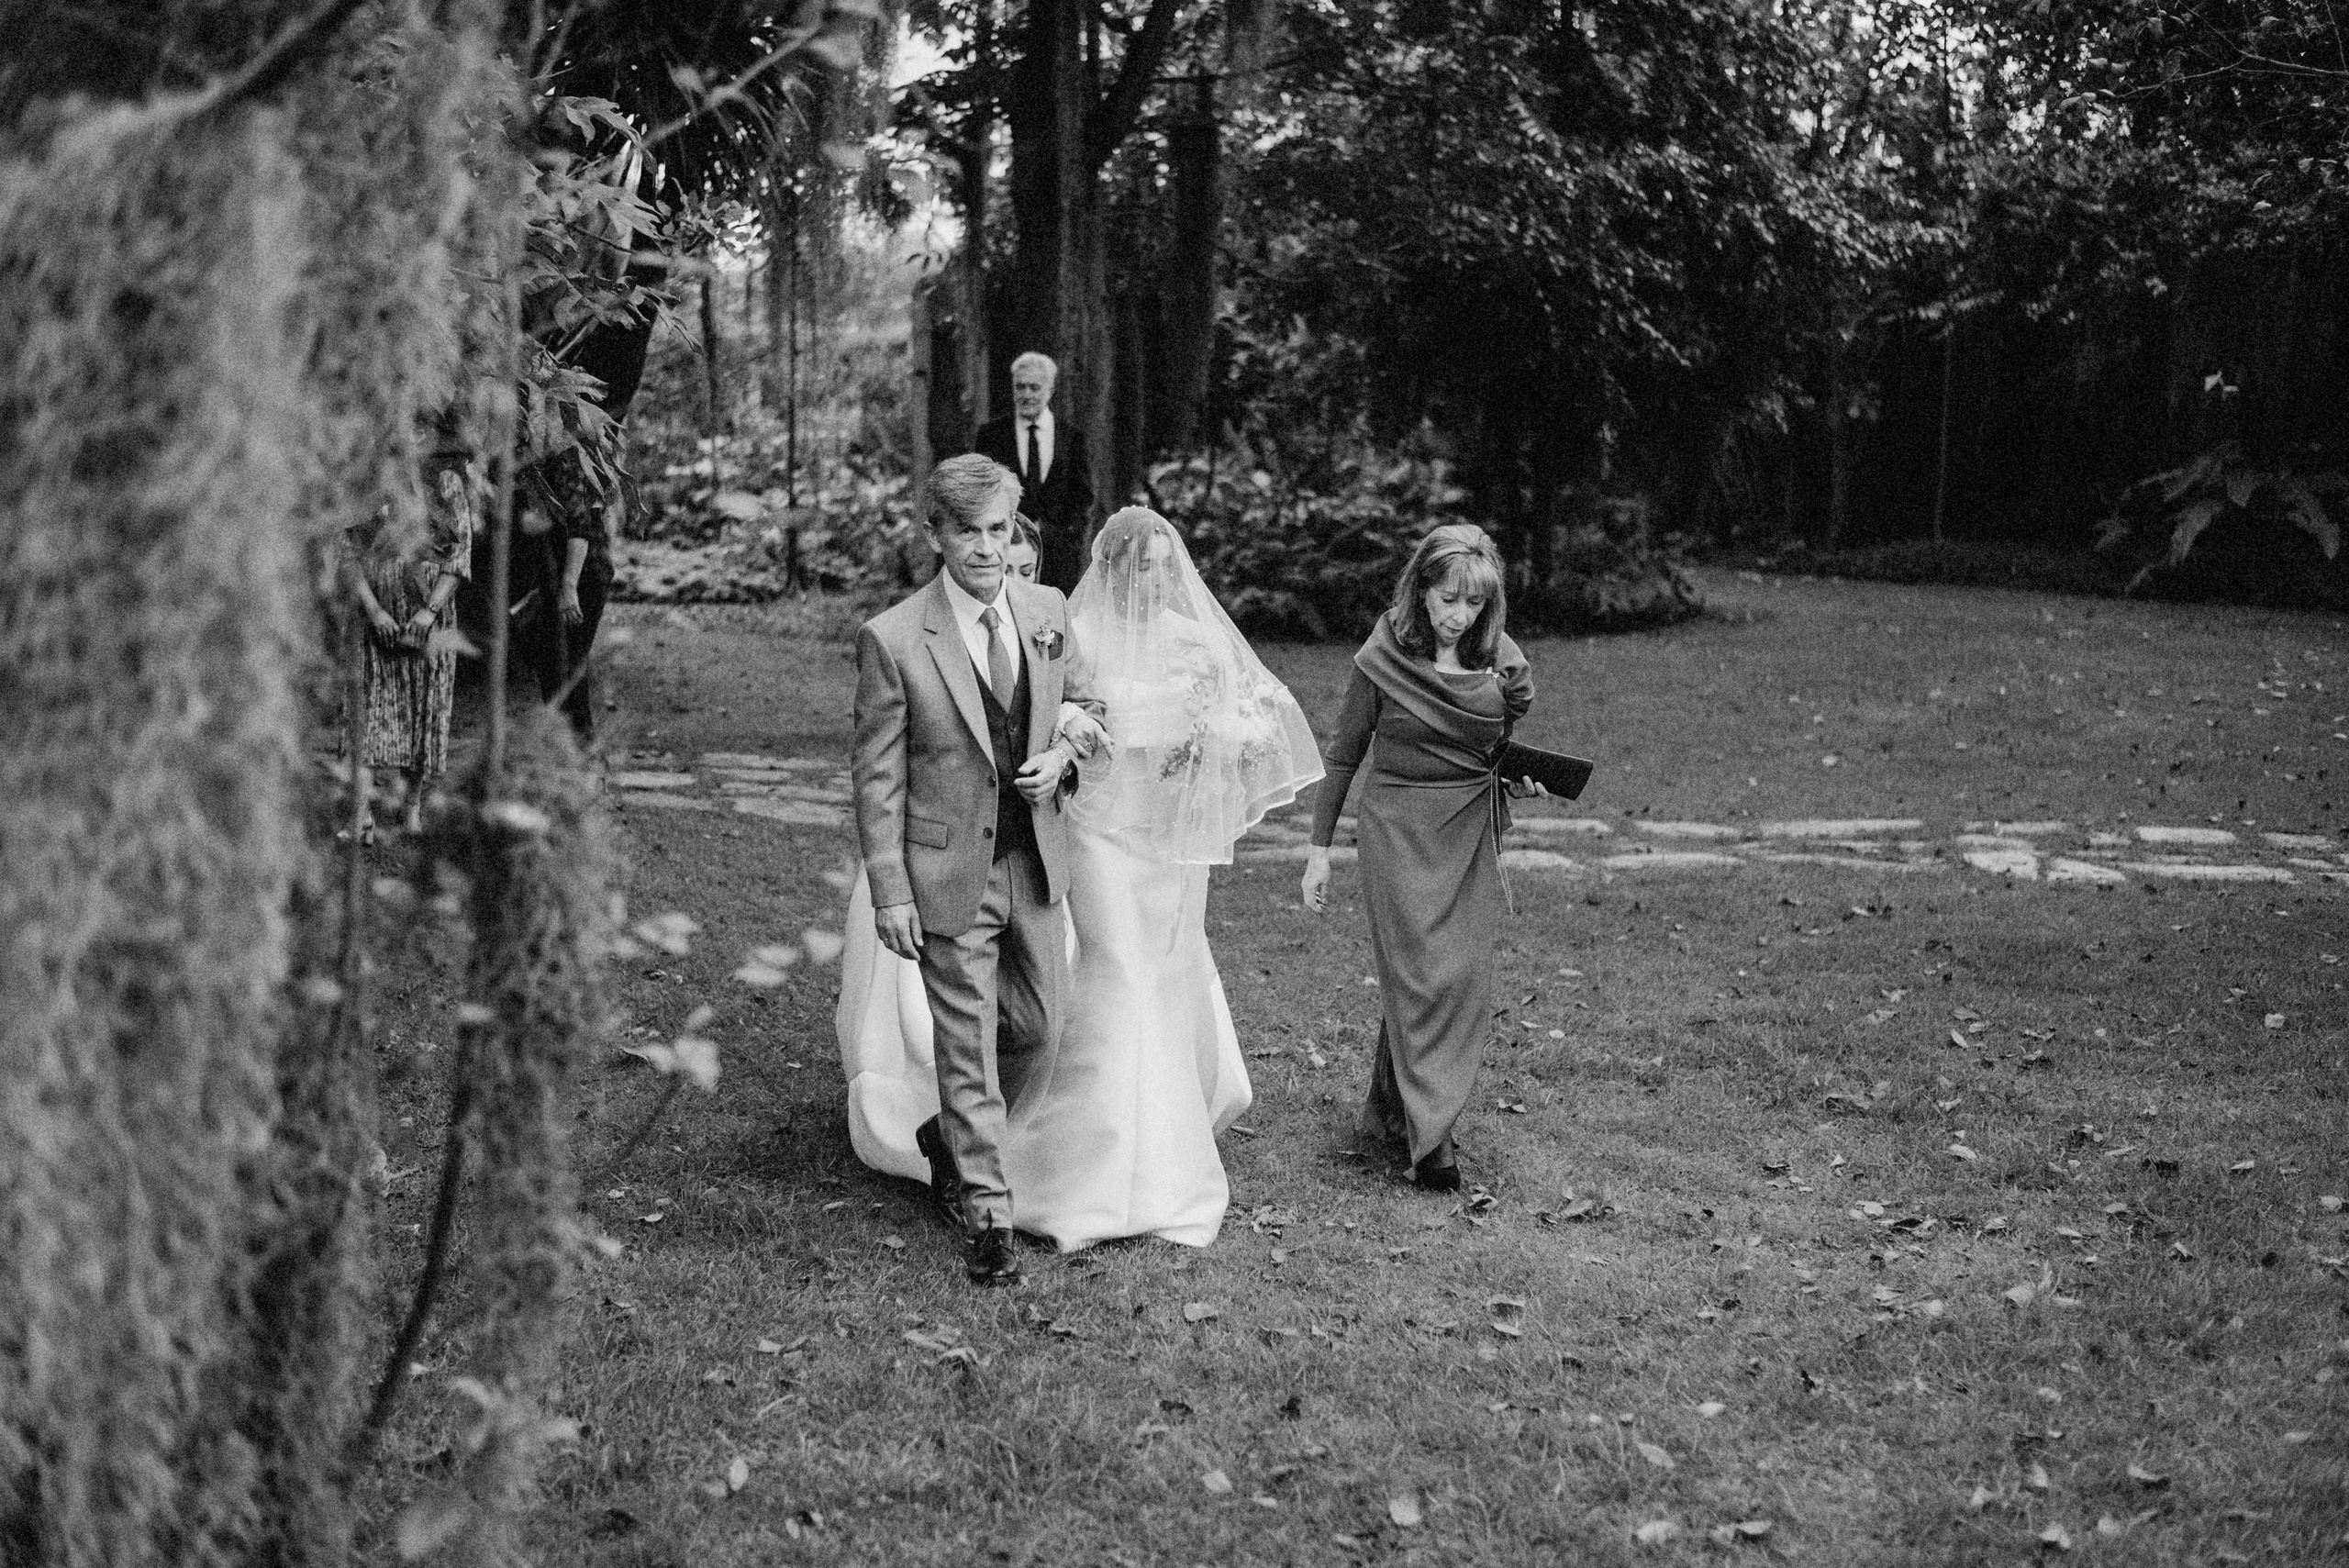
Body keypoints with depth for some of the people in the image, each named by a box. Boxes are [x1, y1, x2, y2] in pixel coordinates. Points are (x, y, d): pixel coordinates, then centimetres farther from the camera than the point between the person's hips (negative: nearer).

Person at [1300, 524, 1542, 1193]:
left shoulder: (1500, 661, 2)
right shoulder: (1383, 659, -7)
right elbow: (1344, 754, 2)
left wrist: (1522, 781, -5)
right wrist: (1319, 847, 2)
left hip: (1472, 830, 4)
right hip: (1399, 826, -4)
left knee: (1465, 978, 3)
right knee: (1420, 975, -9)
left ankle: (1391, 1109, 19)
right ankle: (1429, 1138, -6)